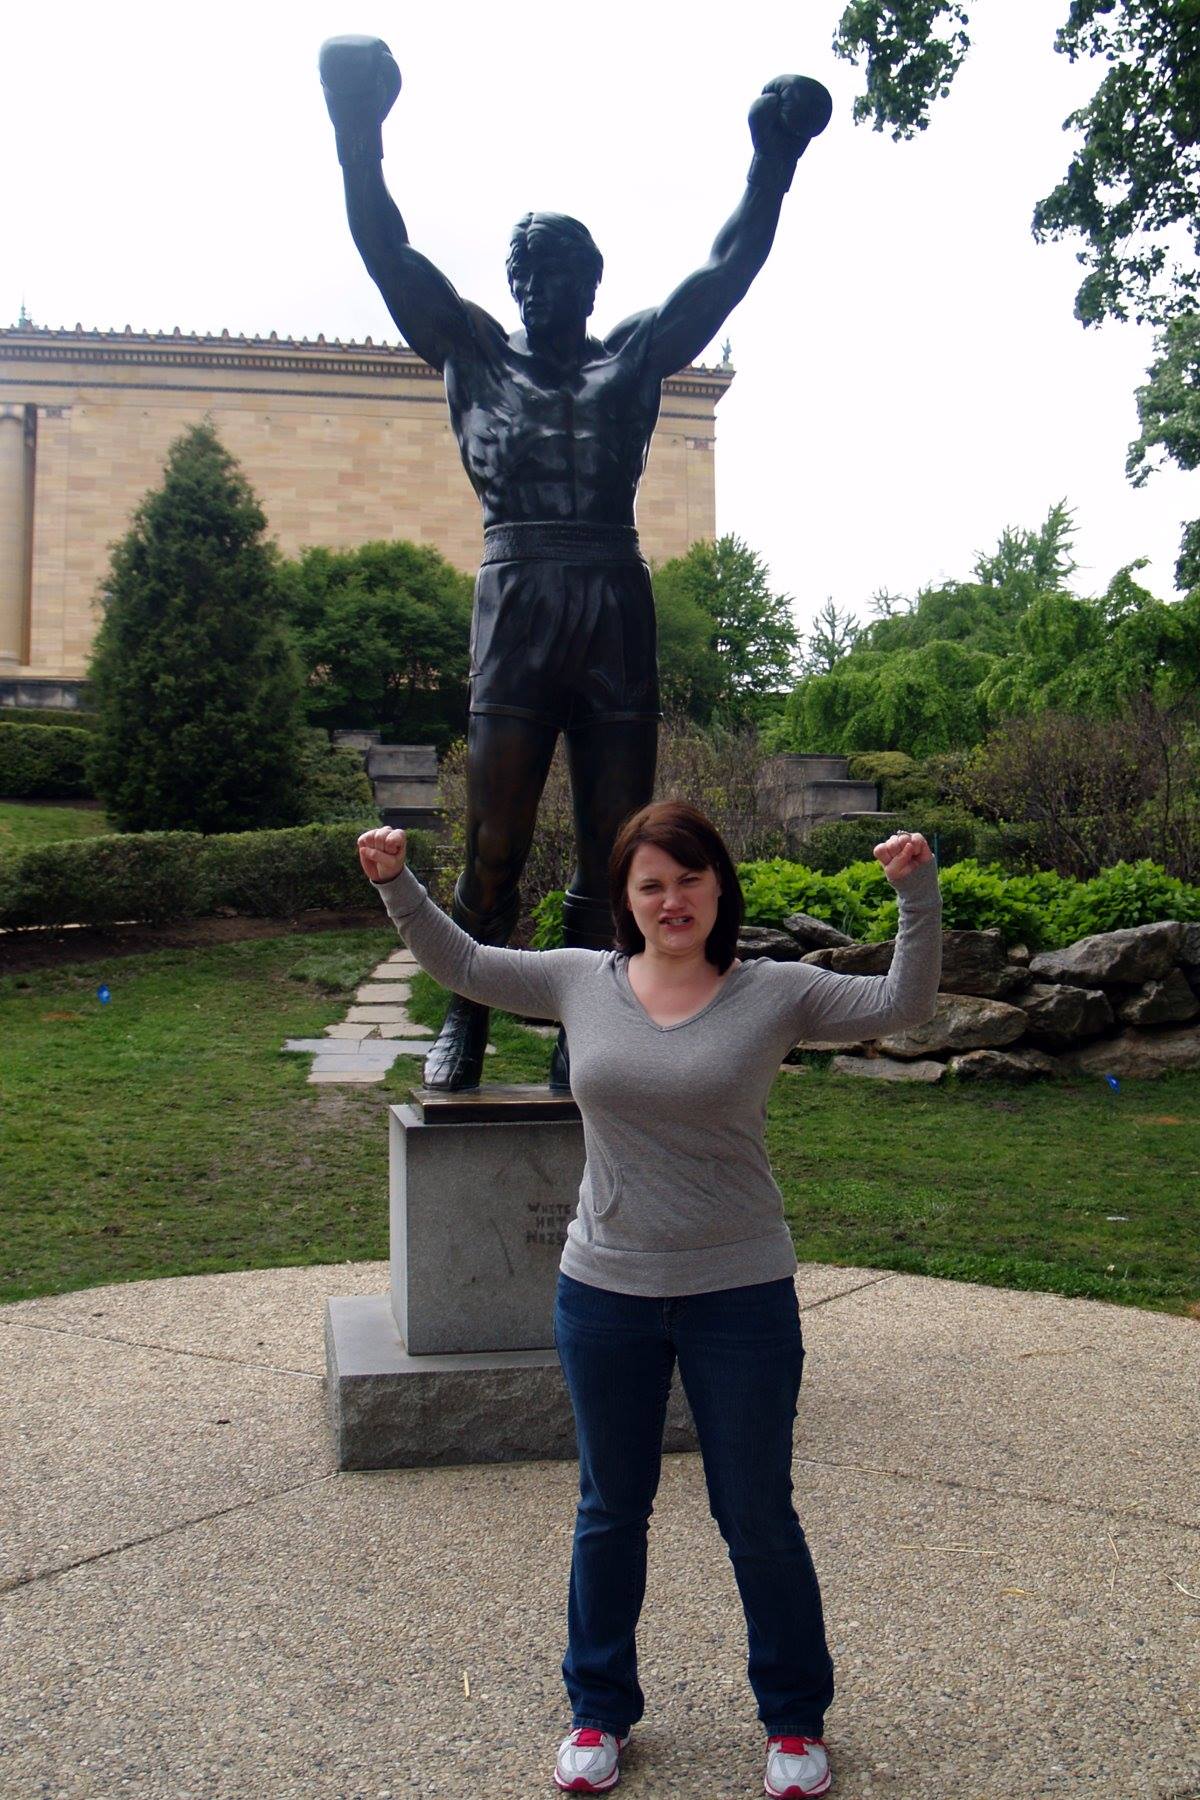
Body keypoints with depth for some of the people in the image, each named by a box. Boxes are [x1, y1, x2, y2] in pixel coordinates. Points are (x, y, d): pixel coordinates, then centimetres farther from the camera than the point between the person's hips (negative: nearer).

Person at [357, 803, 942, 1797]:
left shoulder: (776, 994, -7)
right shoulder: (582, 981, -1)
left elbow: (904, 1004, -9)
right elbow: (462, 965, 10)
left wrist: (918, 891, -19)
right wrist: (398, 884, 1)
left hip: (740, 1296, -2)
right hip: (604, 1294, 2)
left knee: (758, 1517, 13)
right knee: (610, 1512, 19)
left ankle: (796, 1718, 36)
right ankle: (600, 1711, 39)